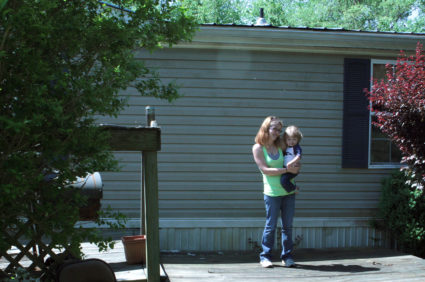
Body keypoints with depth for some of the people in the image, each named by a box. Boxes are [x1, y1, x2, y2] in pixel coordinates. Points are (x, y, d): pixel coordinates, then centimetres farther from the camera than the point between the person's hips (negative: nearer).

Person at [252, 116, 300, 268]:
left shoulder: (280, 146, 9)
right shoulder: (258, 148, -3)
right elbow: (265, 170, -11)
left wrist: (295, 167, 1)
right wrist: (287, 169, -16)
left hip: (288, 191, 4)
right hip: (272, 193, -4)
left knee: (287, 225, 7)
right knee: (271, 226, -1)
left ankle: (287, 256, 16)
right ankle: (265, 256, 10)